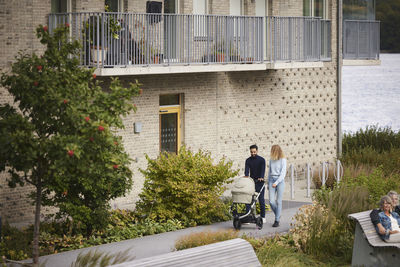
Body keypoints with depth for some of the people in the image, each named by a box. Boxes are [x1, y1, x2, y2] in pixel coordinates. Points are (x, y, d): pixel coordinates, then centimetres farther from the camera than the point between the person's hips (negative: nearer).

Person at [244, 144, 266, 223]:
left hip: (259, 182, -2)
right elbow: (246, 169, -11)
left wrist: (261, 177, -38)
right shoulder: (248, 160, 4)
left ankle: (263, 217, 11)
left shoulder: (261, 160, -4)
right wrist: (246, 176, -33)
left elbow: (263, 169, -19)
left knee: (261, 199, 1)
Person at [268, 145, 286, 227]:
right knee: (271, 201, -4)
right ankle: (277, 215, 21)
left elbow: (283, 173, -11)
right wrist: (268, 184, 17)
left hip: (280, 181, -4)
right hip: (272, 180, 4)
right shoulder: (271, 160, 10)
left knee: (278, 201, -2)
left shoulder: (283, 160, -5)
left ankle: (277, 220, 4)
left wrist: (276, 183, -18)